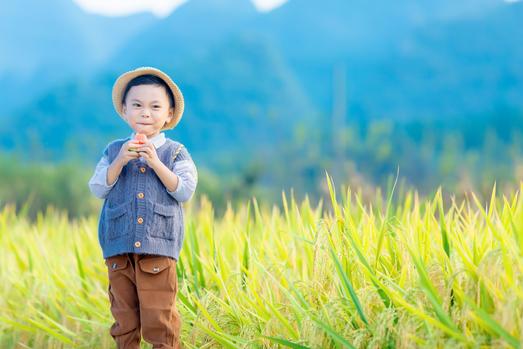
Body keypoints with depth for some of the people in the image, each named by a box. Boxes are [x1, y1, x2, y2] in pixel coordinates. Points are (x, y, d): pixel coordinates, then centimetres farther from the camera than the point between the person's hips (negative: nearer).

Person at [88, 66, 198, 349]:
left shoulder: (175, 152, 3)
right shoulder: (113, 151, 8)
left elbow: (185, 191, -6)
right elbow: (97, 189, 1)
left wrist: (156, 163, -15)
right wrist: (120, 161, -13)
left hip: (158, 245, -2)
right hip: (118, 247, 3)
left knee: (159, 317, -3)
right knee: (124, 314, 10)